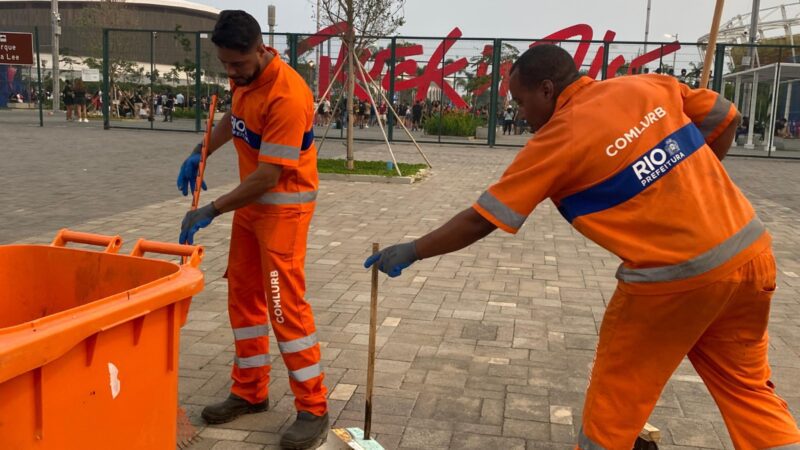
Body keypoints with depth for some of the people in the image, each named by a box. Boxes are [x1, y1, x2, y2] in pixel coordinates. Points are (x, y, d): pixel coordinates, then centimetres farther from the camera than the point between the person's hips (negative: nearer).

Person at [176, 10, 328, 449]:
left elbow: (269, 175, -26)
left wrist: (211, 211, -20)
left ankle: (313, 408, 4)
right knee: (243, 294, 12)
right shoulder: (246, 76, 1)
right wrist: (200, 153, 12)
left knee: (285, 303, -8)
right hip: (250, 200, 9)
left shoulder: (287, 96, -26)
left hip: (283, 206, -9)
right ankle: (250, 391, 26)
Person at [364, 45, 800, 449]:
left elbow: (480, 220, -8)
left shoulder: (556, 140, -10)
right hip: (750, 248, 7)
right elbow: (726, 118, 15)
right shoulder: (652, 85, 4)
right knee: (748, 389, 20)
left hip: (674, 277, -6)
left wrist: (412, 251, 3)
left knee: (617, 393, 14)